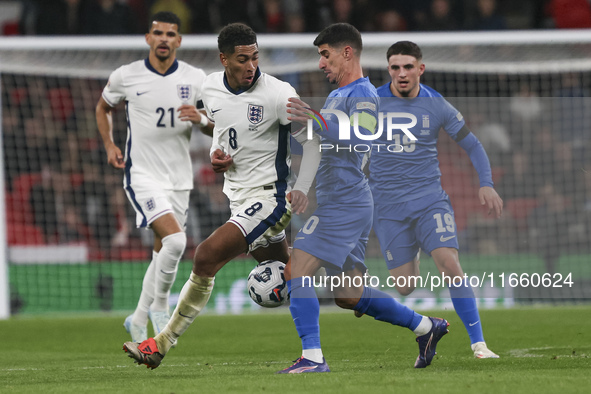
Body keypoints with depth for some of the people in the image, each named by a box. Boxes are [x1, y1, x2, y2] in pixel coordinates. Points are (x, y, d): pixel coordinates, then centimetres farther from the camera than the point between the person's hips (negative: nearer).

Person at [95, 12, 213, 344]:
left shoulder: (196, 79, -1)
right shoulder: (126, 76, -4)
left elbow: (216, 127, 6)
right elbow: (104, 107, 16)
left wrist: (201, 119, -16)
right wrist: (109, 145, 3)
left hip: (180, 179, 4)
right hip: (143, 176, -4)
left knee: (164, 253, 11)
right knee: (175, 240, -23)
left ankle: (139, 320, 30)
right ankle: (160, 307, -3)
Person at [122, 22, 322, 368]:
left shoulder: (277, 94, -16)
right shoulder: (211, 88, 2)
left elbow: (312, 139, -8)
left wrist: (302, 190, -18)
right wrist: (216, 154, 1)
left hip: (269, 196, -8)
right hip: (238, 197, 8)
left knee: (207, 256, -18)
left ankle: (162, 345, -10)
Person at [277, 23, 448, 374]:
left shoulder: (362, 95, -10)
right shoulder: (336, 95, 21)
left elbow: (363, 140, -27)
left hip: (344, 204, -10)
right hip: (342, 203, 10)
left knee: (296, 271, -16)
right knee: (348, 295, 13)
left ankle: (312, 358, -19)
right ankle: (426, 327, 21)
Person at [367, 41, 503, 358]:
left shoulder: (437, 106, 0)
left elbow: (472, 145, 8)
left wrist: (486, 184, -5)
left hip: (429, 198, 0)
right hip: (388, 205, 0)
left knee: (450, 265, -20)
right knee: (406, 288, -4)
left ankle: (478, 343, -16)